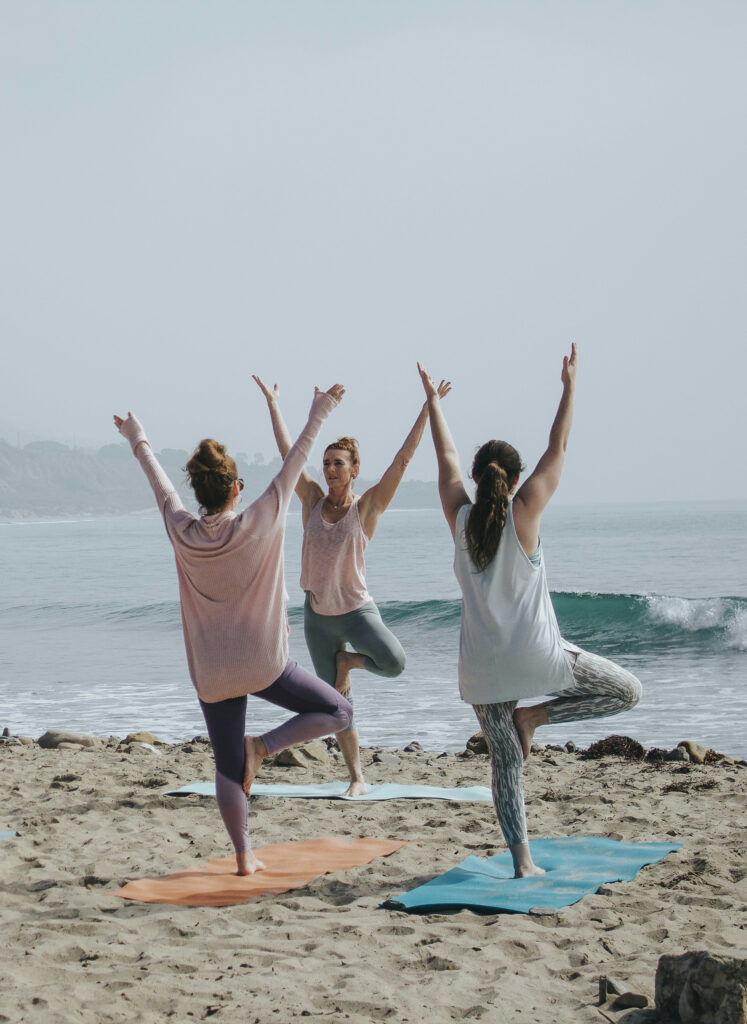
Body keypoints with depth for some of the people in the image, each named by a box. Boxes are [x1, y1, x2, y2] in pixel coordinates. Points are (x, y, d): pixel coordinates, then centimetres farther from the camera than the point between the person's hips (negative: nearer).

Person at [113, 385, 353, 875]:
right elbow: (295, 463, -4)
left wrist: (138, 440, 29)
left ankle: (244, 854, 11)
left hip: (211, 672, 4)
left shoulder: (182, 531, -5)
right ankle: (262, 746, -7)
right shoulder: (258, 524, -13)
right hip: (262, 664, -4)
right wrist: (319, 414, 6)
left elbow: (160, 482, 13)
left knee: (228, 768, 12)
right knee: (338, 712, 9)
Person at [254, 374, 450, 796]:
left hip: (357, 609, -3)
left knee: (394, 663, -29)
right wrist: (273, 404, 12)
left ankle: (348, 660, 4)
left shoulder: (368, 505, -8)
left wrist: (428, 407, -17)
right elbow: (288, 451, 7)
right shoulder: (313, 499, 1)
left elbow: (404, 458, -13)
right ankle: (358, 777, 18)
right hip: (318, 615, 3)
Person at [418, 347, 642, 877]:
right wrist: (570, 387, 7)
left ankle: (522, 861, 2)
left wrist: (433, 399, 24)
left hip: (483, 663, 4)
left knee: (505, 762, 9)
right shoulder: (523, 513, -8)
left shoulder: (460, 517, 0)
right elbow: (558, 449, -1)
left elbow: (447, 457, 13)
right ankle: (535, 715, 1)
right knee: (627, 690, 12)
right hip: (535, 652, -4)